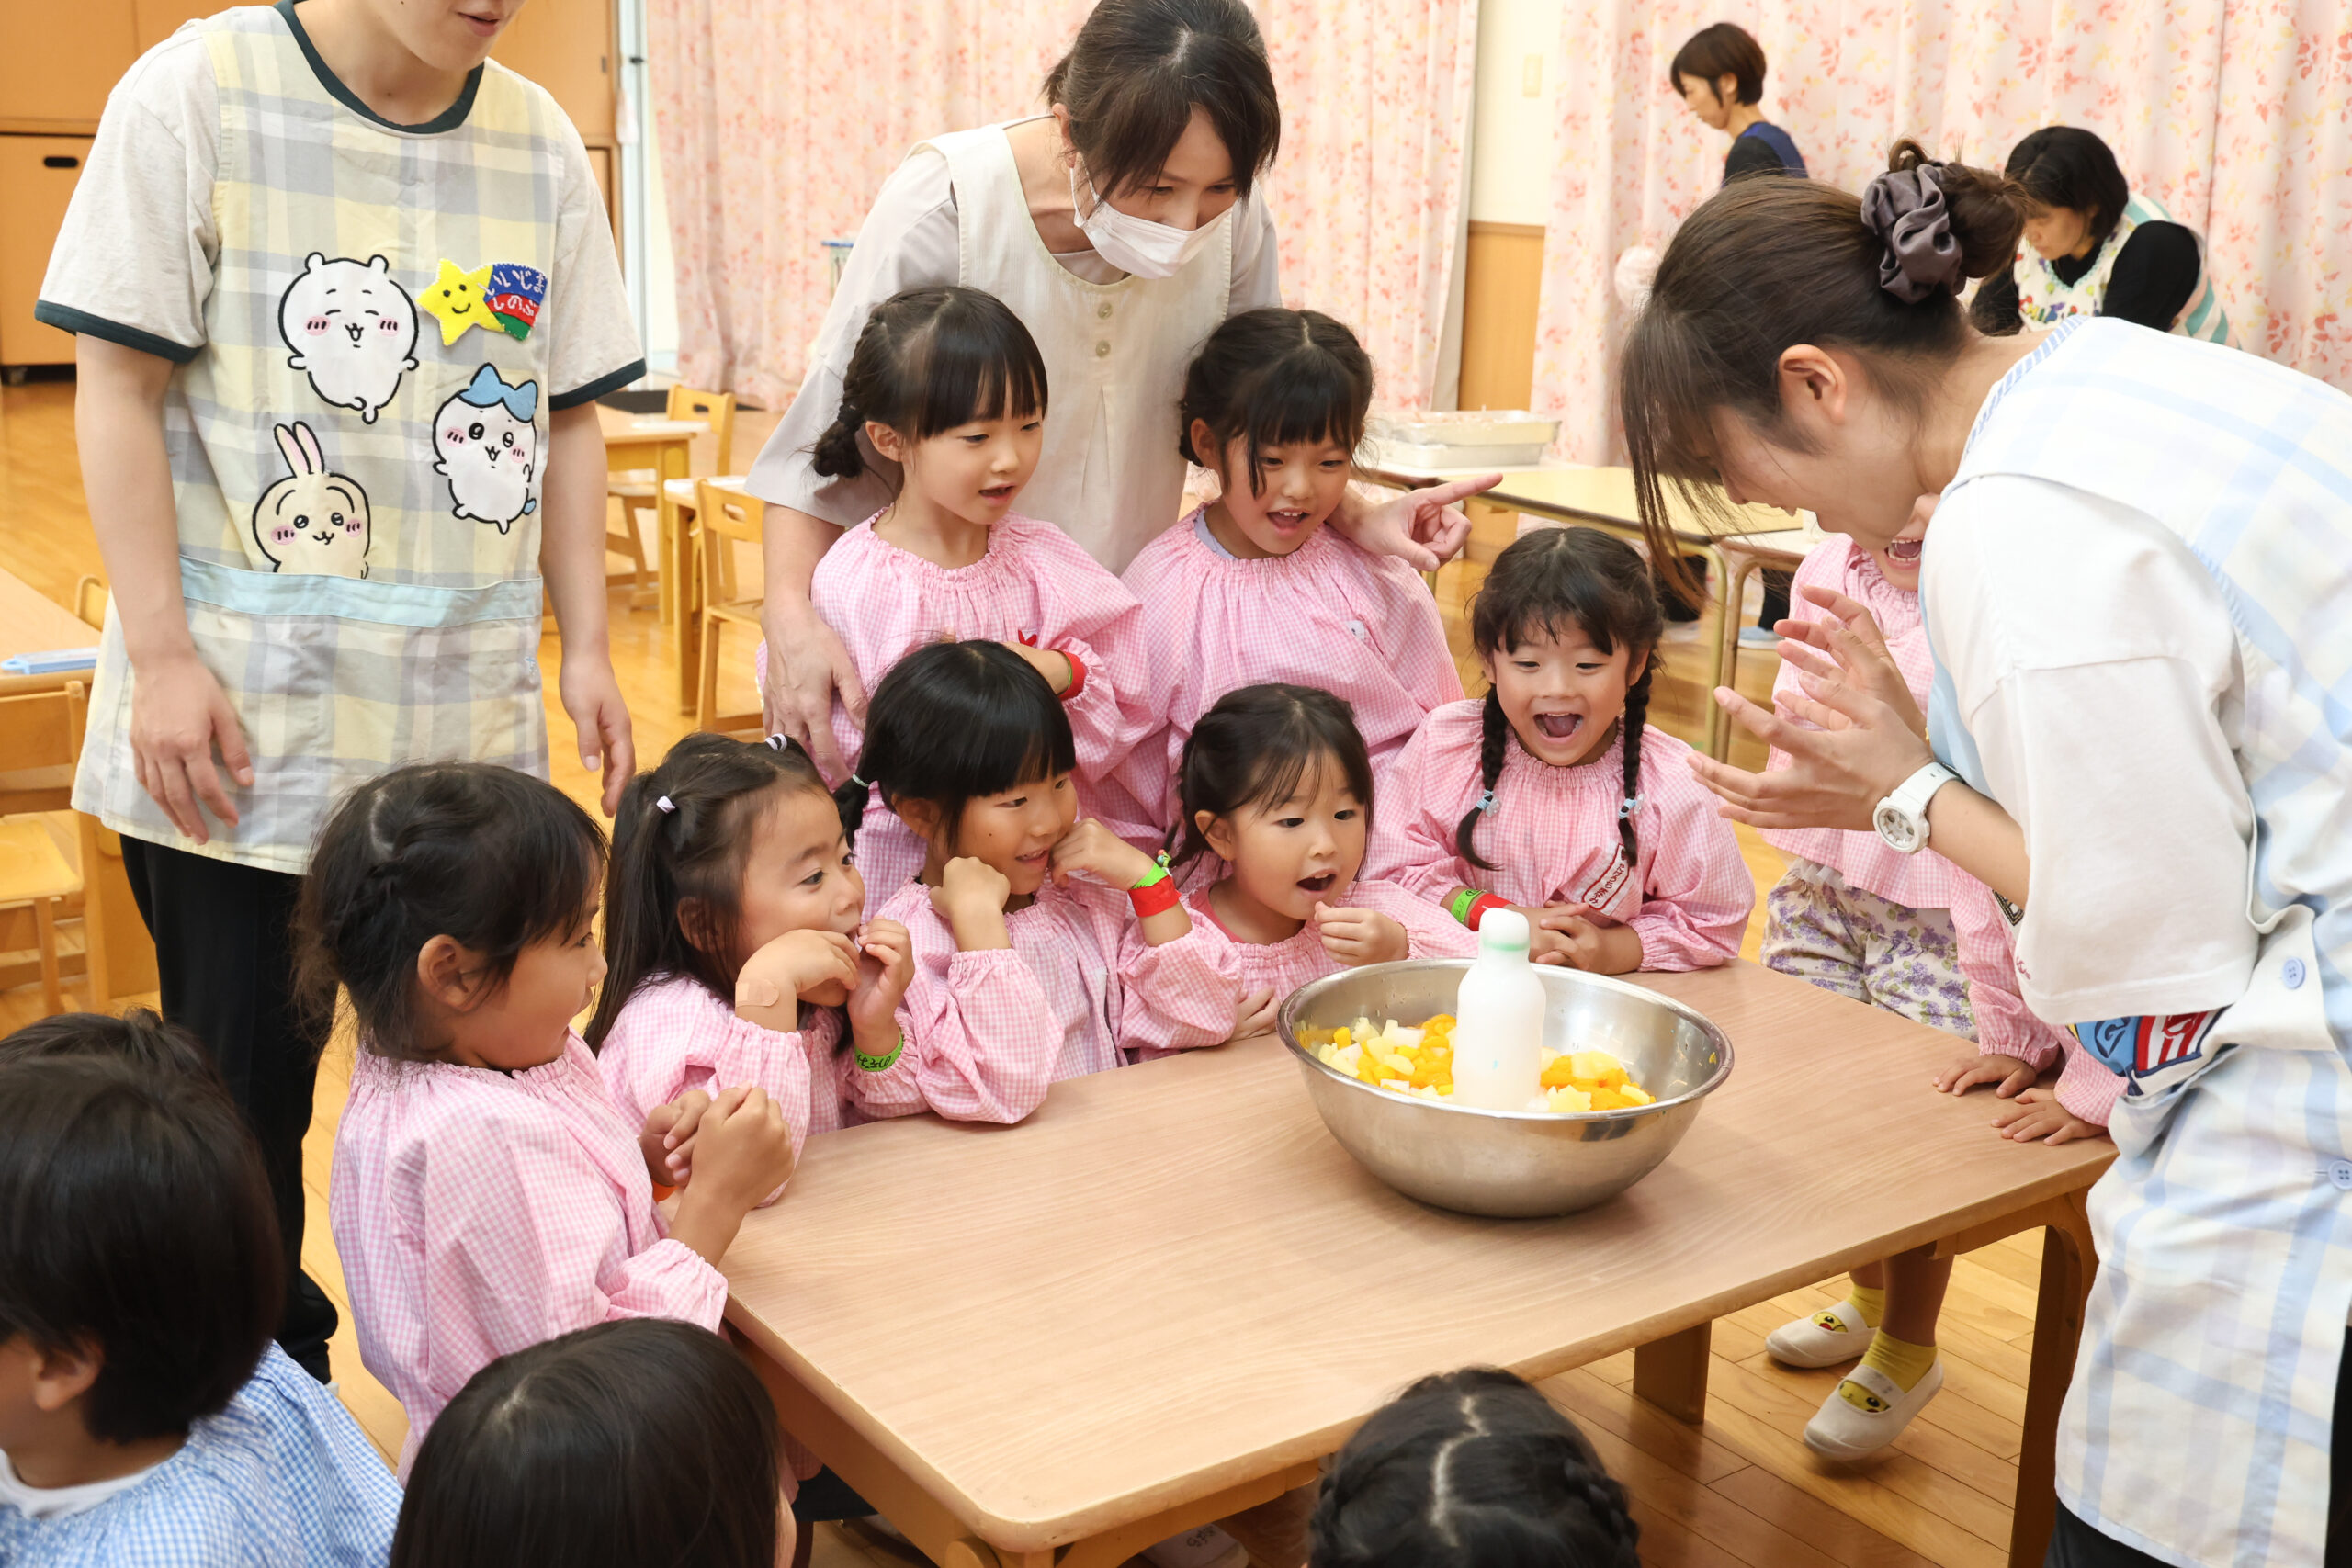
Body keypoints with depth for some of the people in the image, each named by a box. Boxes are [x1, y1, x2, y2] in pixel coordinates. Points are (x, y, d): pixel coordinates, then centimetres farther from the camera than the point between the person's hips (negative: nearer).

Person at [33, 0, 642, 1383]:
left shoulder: (539, 141, 8)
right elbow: (119, 381, -4)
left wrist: (589, 651, 7)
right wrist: (163, 653, -10)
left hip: (473, 721, 4)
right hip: (244, 723, -3)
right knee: (243, 1095, 3)